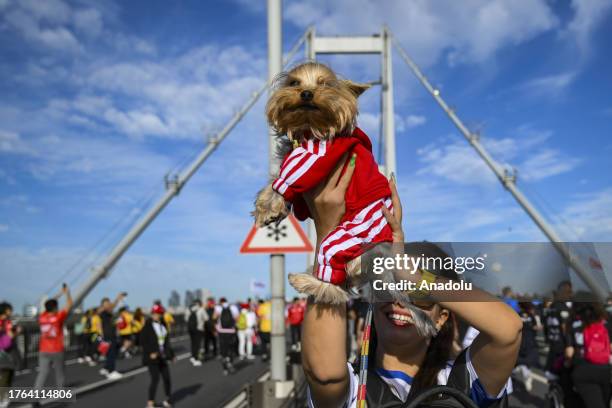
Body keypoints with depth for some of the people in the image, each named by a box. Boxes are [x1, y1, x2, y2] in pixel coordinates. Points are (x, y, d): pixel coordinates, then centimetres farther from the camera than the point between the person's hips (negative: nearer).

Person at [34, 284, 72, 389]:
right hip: (57, 351, -4)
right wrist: (67, 292, 12)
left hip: (43, 351, 4)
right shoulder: (58, 317, -10)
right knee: (59, 374, 10)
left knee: (42, 374, -1)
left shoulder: (42, 317, 3)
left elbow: (48, 305, 21)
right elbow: (69, 304, -1)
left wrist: (60, 295, 29)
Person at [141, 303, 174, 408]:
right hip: (152, 357, -6)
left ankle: (168, 399, 25)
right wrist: (150, 353, -21)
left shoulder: (163, 324, 7)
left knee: (167, 378, 9)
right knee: (155, 379, -6)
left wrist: (170, 353, 11)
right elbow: (143, 341, -14)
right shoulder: (147, 326, -12)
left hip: (163, 357, 6)